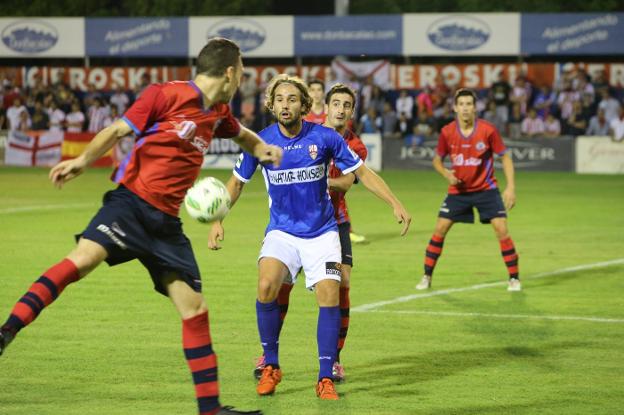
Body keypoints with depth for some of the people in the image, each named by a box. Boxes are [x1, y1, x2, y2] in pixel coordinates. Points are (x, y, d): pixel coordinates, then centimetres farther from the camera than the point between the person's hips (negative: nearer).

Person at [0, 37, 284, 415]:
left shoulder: (218, 112, 16)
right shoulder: (165, 95, -6)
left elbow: (241, 135, 37)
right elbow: (119, 130, -6)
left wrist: (262, 147, 17)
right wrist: (83, 161, -19)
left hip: (167, 221, 7)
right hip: (132, 203, -6)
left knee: (195, 309, 3)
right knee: (84, 257, -31)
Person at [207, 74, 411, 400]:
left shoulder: (324, 137, -9)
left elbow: (361, 172, 1)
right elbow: (237, 182, 9)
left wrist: (395, 204, -7)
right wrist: (217, 220, -2)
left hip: (322, 232, 0)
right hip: (282, 231, 0)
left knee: (329, 295, -17)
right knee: (266, 286, -25)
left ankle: (326, 379, -4)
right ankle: (270, 367, -6)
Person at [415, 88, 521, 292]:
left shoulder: (488, 130, -15)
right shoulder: (447, 132, -9)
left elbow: (505, 157, -5)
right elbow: (437, 160, 7)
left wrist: (510, 187, -13)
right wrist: (446, 174, -15)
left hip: (486, 189, -2)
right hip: (458, 190, 2)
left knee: (501, 229, -12)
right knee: (440, 229, -4)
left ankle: (514, 278, 1)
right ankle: (427, 277, 9)